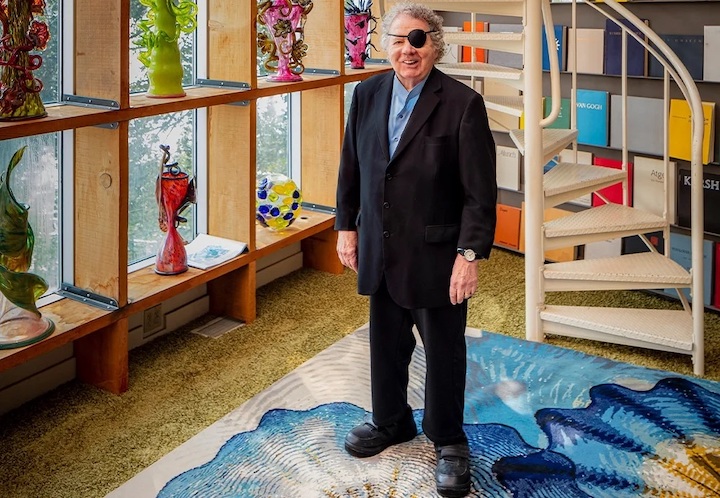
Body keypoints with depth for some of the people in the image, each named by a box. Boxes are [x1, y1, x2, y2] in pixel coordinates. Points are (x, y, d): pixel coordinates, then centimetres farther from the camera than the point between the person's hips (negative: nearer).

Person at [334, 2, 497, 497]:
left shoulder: (462, 103, -14)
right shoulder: (368, 94, 2)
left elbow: (480, 191, -14)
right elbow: (352, 165, 12)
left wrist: (470, 254, -16)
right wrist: (346, 225, 11)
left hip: (436, 254, -5)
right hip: (379, 251, 5)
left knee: (444, 351, 9)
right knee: (386, 342, 19)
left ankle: (449, 441, 27)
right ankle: (391, 421, 40)